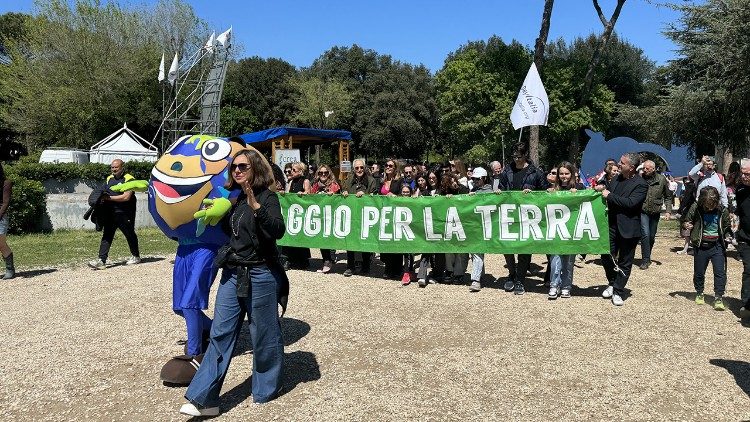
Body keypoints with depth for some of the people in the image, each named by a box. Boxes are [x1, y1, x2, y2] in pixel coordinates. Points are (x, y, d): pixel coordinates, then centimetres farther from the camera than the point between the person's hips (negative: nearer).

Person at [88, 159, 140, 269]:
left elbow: (126, 197, -18)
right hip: (110, 213, 6)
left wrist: (109, 198, -17)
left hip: (125, 214, -5)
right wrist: (101, 199, -1)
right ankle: (101, 261, -6)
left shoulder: (129, 179, -8)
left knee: (130, 235, 11)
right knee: (106, 236, -3)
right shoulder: (109, 179, 13)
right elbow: (104, 194, 22)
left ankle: (136, 256, 28)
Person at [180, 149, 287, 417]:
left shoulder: (267, 197, -9)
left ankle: (267, 389, 27)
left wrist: (256, 206, -35)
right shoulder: (235, 198, 11)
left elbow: (278, 230, -26)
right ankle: (204, 399, 8)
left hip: (260, 275, -7)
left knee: (264, 335, 7)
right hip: (233, 274, 7)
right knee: (220, 333, 4)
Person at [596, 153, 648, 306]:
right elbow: (609, 195, 20)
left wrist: (609, 195, -19)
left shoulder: (640, 184, -12)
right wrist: (602, 189, -2)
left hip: (628, 229, -6)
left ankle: (617, 292, 16)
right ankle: (612, 283, 30)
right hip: (612, 226, 6)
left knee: (624, 263, 6)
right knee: (606, 257, 8)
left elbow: (630, 202, -24)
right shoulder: (617, 178, 8)